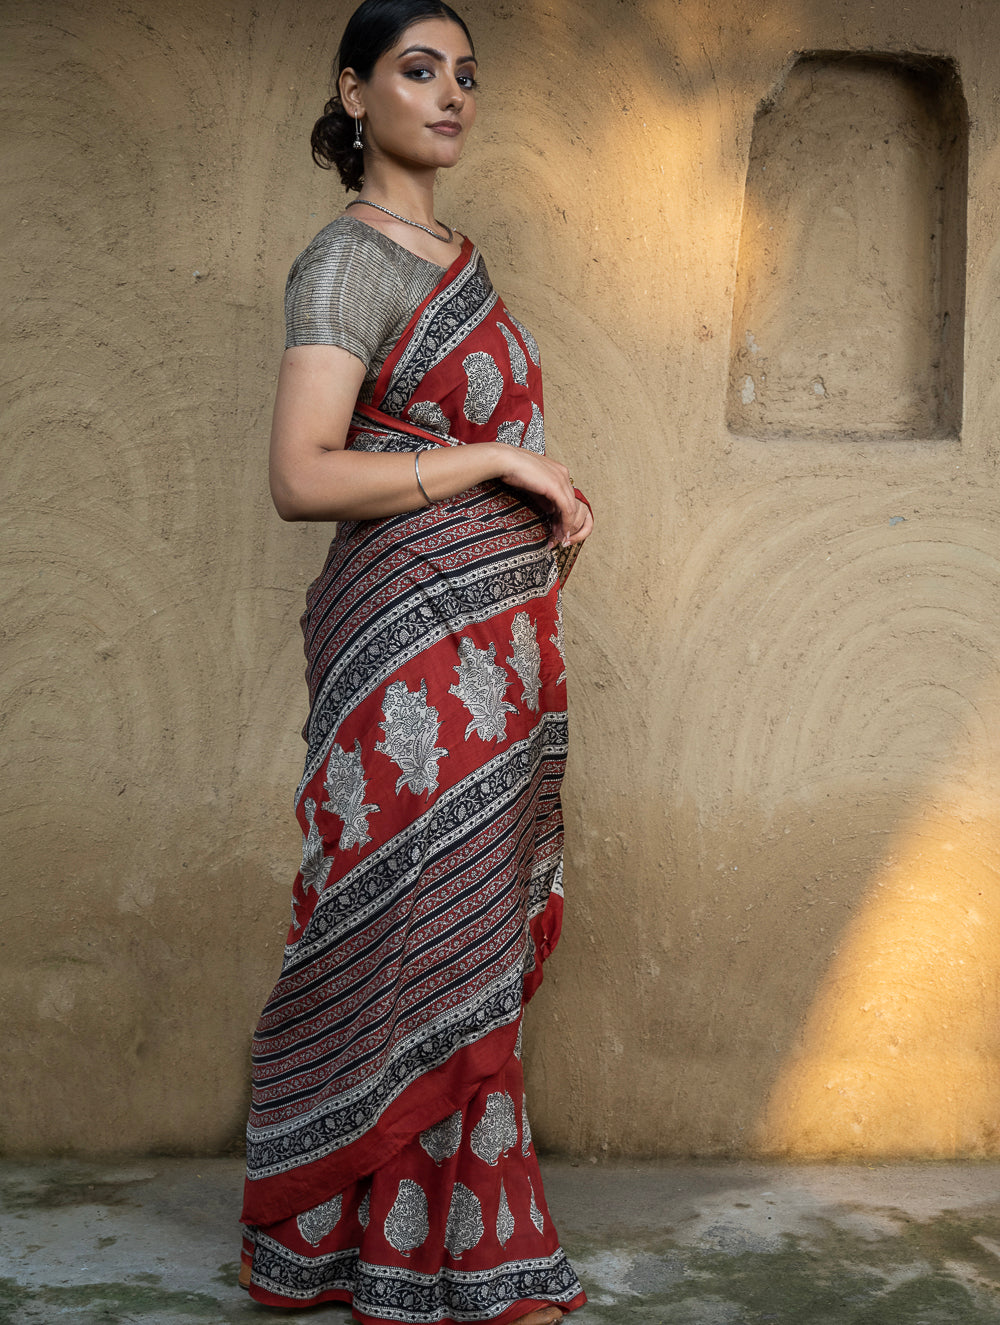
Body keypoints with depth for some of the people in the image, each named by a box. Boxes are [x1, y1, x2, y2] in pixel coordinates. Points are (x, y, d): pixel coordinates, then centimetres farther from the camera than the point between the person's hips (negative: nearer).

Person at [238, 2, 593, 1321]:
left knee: (476, 938, 12)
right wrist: (496, 464, -15)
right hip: (414, 640, -9)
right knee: (428, 944, -1)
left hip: (497, 638, 9)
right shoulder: (348, 260, -9)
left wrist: (548, 500, 10)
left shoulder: (454, 254, 17)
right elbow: (302, 477, -19)